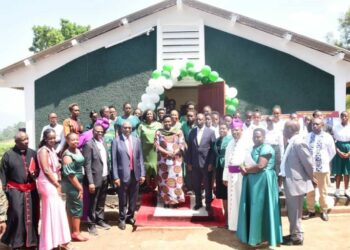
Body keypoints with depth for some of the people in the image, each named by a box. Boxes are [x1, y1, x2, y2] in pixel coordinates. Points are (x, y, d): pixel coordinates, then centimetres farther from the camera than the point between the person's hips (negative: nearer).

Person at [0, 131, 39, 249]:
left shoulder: (33, 153, 5)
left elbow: (38, 168, 15)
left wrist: (35, 173, -7)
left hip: (31, 189, 4)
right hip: (15, 189, -3)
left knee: (32, 215, 8)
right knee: (17, 214, -5)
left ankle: (31, 240, 24)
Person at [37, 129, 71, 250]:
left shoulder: (52, 150, 14)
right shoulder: (43, 150, -12)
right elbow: (46, 170, -17)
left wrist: (58, 184, 6)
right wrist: (57, 184, -12)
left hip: (54, 183, 8)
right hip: (47, 184, -8)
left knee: (58, 212, 12)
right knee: (51, 213, -2)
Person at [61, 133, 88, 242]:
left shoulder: (78, 151, 7)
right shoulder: (67, 155, -18)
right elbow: (70, 174, -20)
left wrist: (80, 186, 10)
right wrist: (79, 187, -16)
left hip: (77, 183, 8)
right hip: (72, 185, -8)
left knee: (71, 207, 16)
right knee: (77, 207, -2)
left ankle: (71, 231, 26)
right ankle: (76, 233, 10)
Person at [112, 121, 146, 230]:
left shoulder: (136, 140, 7)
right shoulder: (116, 141, -5)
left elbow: (140, 158, 7)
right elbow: (114, 160, -7)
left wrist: (142, 173, 3)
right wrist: (116, 177, -11)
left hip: (135, 174, 4)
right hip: (123, 174, -3)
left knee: (133, 198, 14)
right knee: (123, 199, 8)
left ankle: (130, 216, 33)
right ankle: (122, 219, 26)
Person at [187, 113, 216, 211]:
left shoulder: (210, 132, -3)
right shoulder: (192, 132, 5)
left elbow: (213, 149, -5)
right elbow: (189, 148, 6)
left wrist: (211, 163, -10)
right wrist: (189, 163, 3)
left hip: (206, 163, -3)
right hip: (195, 163, 3)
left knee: (208, 185, 8)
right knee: (196, 185, 11)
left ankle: (208, 203, 24)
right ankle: (198, 203, 27)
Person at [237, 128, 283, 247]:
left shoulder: (266, 148, -13)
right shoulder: (253, 148, 14)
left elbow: (260, 166, -22)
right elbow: (247, 162, 15)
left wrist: (246, 169, -10)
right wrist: (244, 168, -8)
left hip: (263, 181, -8)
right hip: (252, 181, 8)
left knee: (260, 207, -1)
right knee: (253, 207, 12)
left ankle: (260, 236, 9)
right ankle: (252, 233, 23)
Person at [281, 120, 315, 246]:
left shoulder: (298, 142, -21)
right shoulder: (292, 142, 8)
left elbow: (308, 162, -18)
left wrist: (311, 178, -5)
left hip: (296, 182, -9)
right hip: (291, 181, 9)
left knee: (295, 212, 5)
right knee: (292, 212, 20)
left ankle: (297, 237, 21)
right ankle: (293, 234, 34)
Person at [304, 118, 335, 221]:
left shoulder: (327, 137, -4)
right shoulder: (308, 136, -2)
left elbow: (332, 152, 8)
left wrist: (326, 161, 7)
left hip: (323, 168, -1)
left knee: (323, 191, 12)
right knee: (309, 191, 10)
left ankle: (324, 211, 27)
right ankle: (311, 211, 24)